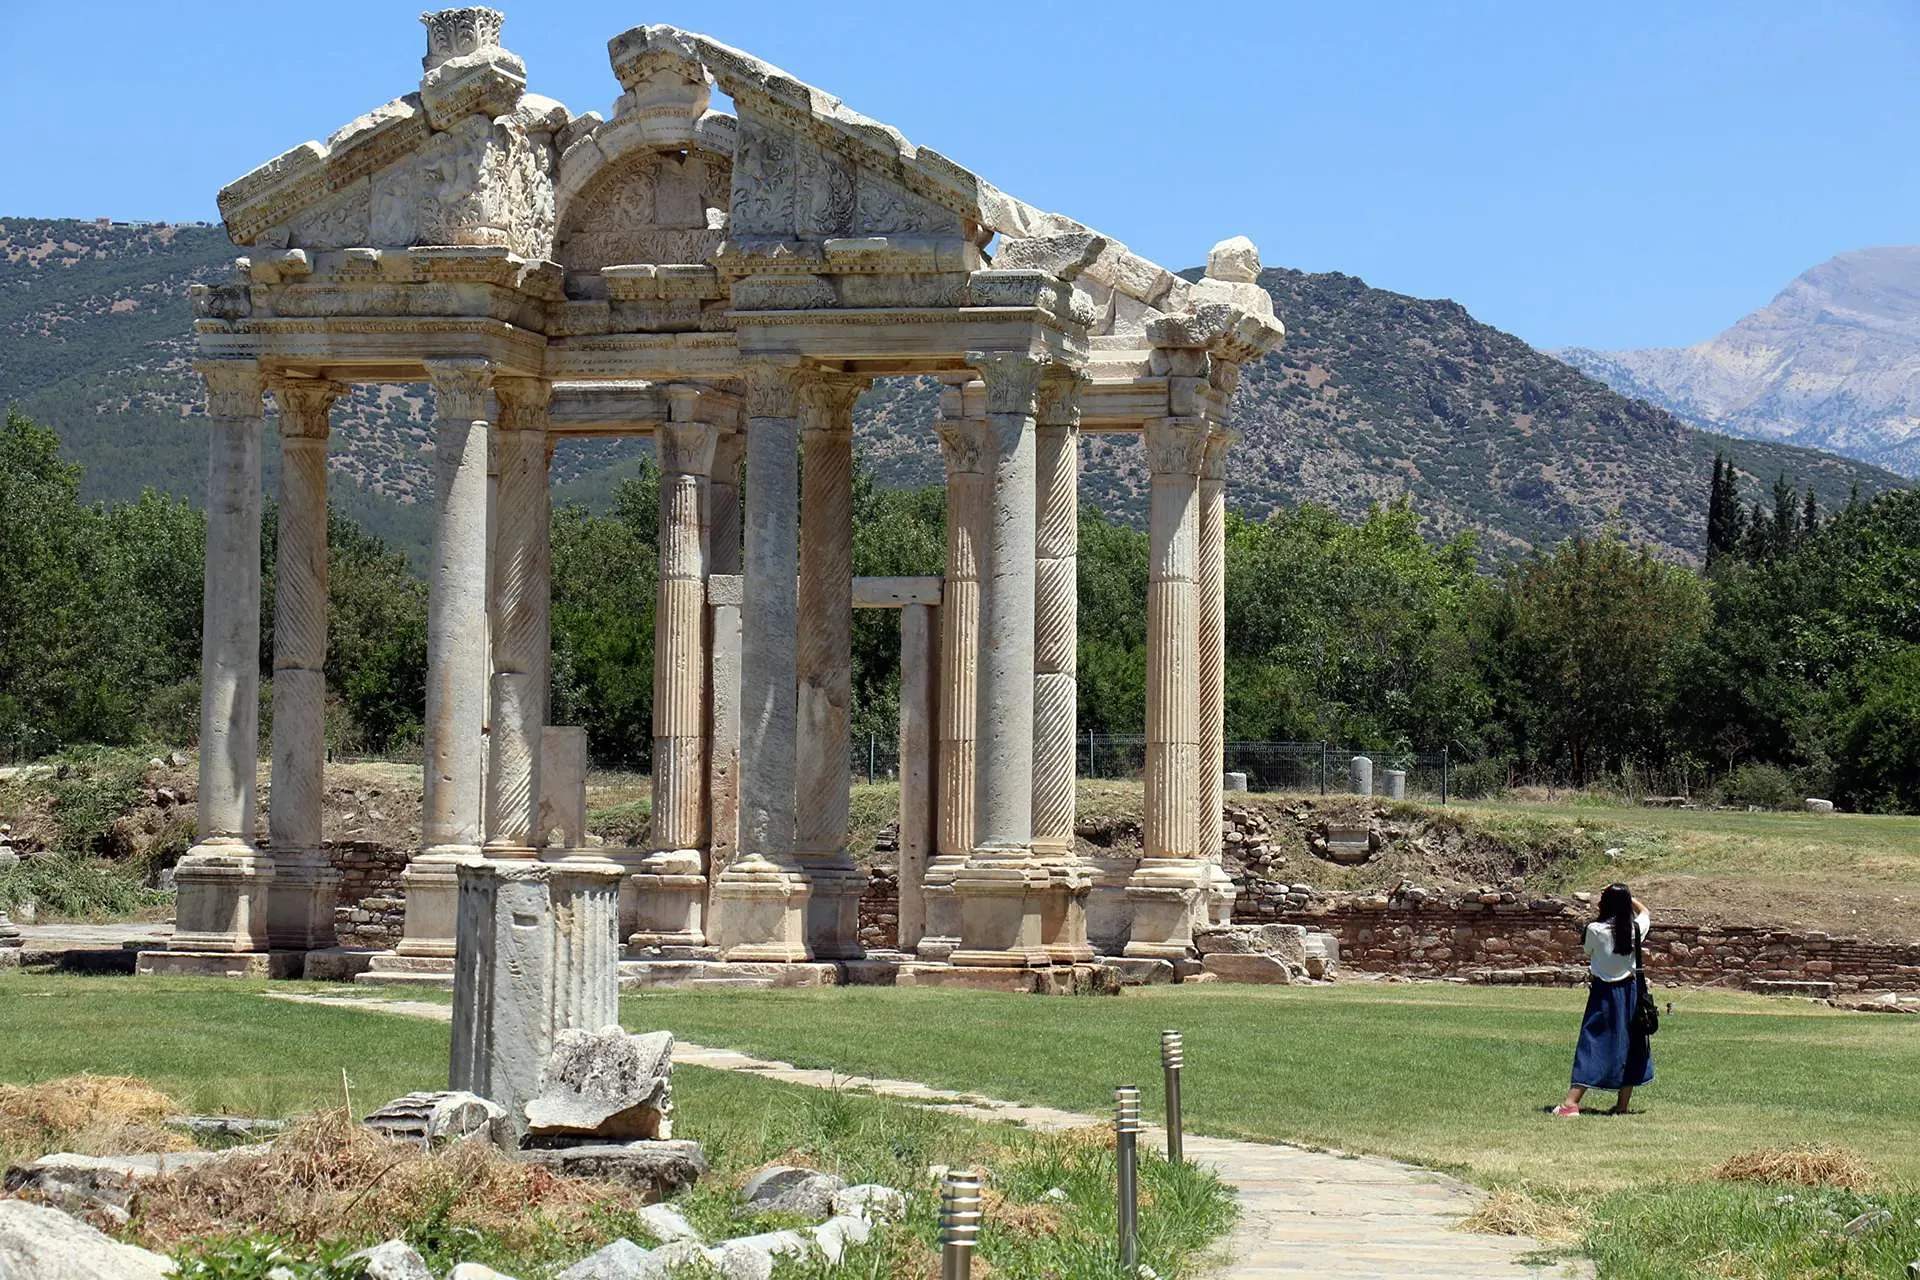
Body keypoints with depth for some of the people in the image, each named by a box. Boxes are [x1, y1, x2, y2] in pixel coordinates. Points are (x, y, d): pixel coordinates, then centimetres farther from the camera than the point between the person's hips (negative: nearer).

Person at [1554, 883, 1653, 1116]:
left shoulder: (1595, 930, -13)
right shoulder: (1636, 929, -3)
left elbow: (1587, 953, 4)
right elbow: (1645, 912, 20)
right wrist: (1628, 897, 14)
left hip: (1603, 992, -3)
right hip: (1629, 991, 3)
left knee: (1593, 1045, -3)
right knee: (1628, 1046, 11)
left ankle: (1571, 1102, -10)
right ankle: (1622, 1106, 15)